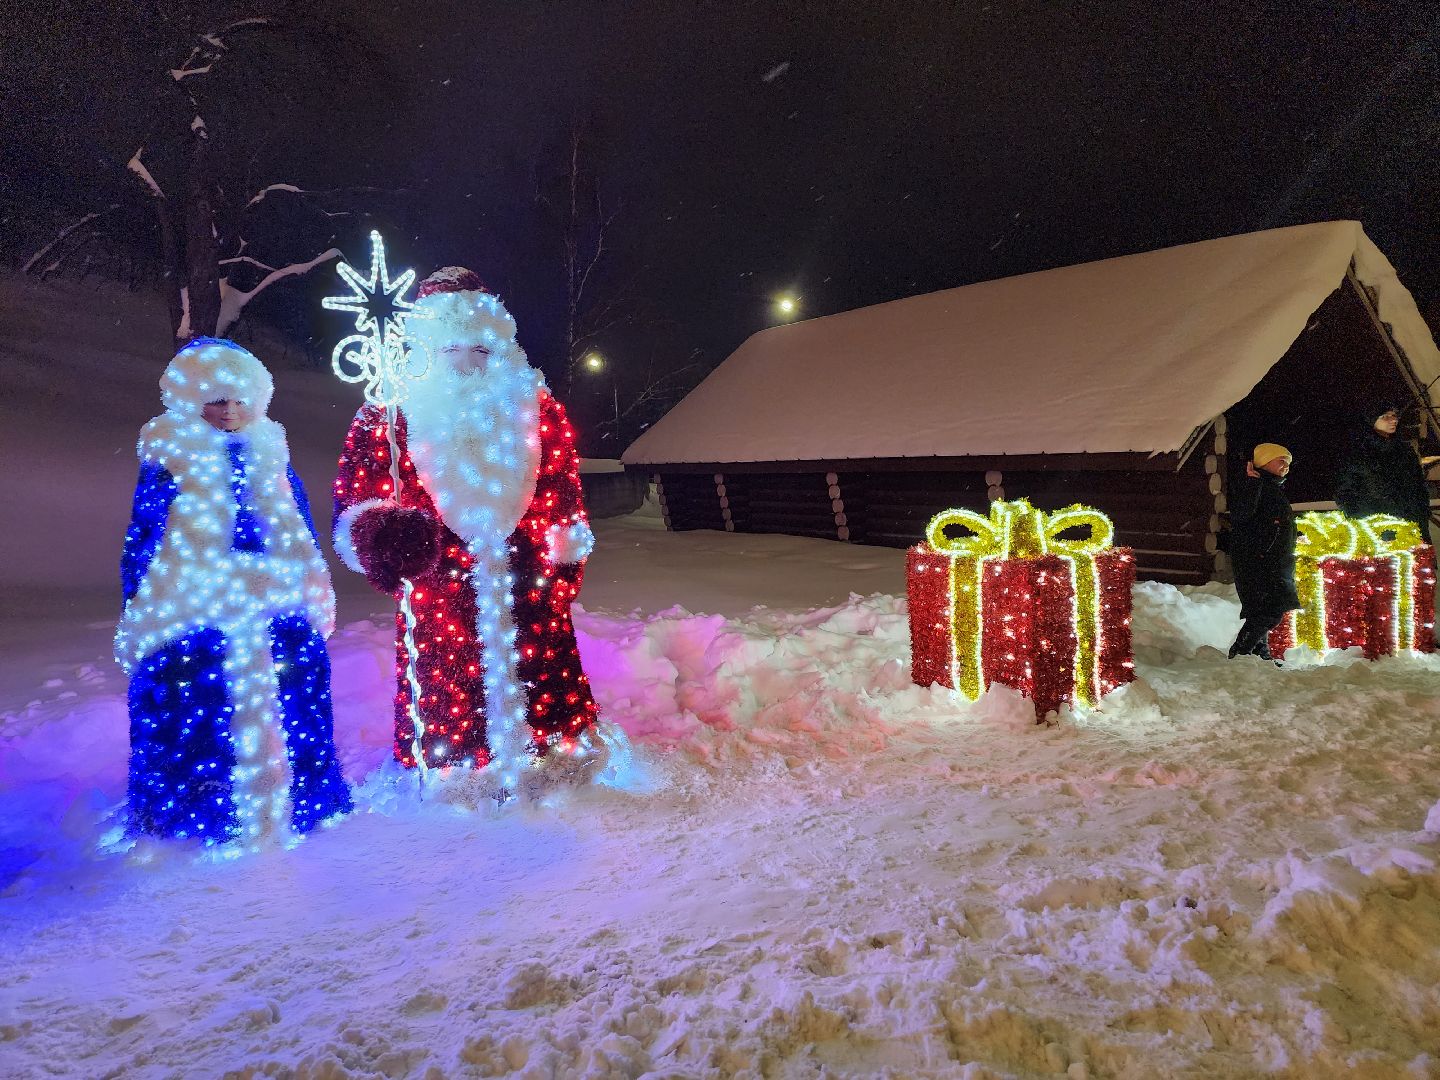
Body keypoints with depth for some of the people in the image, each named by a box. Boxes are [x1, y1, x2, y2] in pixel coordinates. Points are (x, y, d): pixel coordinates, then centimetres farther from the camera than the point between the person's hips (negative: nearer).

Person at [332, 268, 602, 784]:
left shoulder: (532, 401, 7)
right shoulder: (390, 411, 0)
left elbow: (562, 490, 11)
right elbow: (354, 494, 2)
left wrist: (566, 561, 10)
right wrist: (378, 537, -19)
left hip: (524, 581, 2)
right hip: (437, 589, -1)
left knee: (539, 677, 11)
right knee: (447, 698, 5)